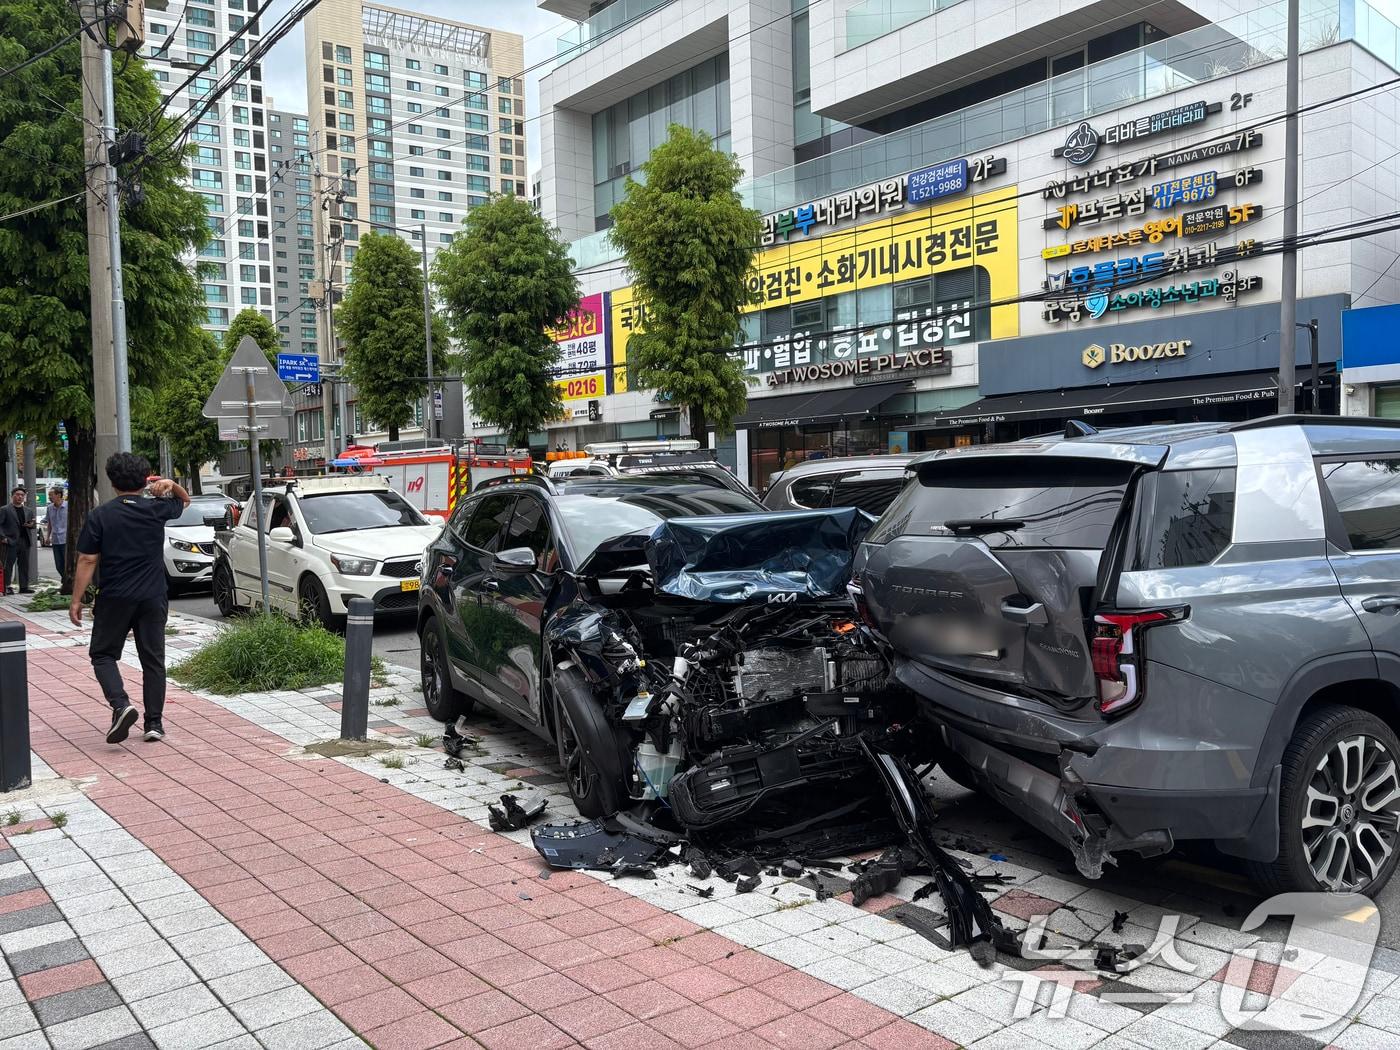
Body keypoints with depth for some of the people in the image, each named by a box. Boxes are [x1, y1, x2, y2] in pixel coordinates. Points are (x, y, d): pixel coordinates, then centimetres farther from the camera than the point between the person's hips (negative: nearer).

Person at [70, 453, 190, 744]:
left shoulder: (99, 516, -6)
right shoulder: (157, 509, 1)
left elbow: (87, 560, -7)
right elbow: (185, 500, 22)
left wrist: (76, 600, -1)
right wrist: (171, 485, 1)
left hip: (114, 599, -2)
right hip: (153, 598, 2)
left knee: (103, 654, 12)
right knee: (153, 659, 8)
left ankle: (121, 704, -11)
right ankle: (154, 723, 8)